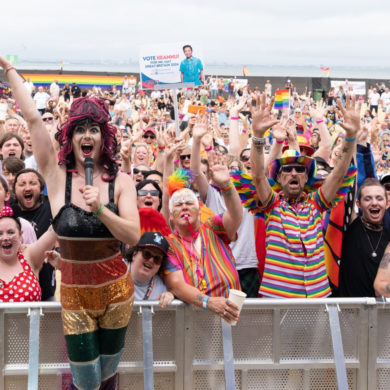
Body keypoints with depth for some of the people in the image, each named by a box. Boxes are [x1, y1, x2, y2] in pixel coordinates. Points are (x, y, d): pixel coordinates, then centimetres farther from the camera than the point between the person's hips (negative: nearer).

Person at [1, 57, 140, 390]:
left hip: (116, 292, 1)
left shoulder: (121, 181, -3)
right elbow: (32, 118, -9)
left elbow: (134, 236, -12)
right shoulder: (57, 175, -6)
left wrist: (100, 209, -27)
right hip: (75, 295, -1)